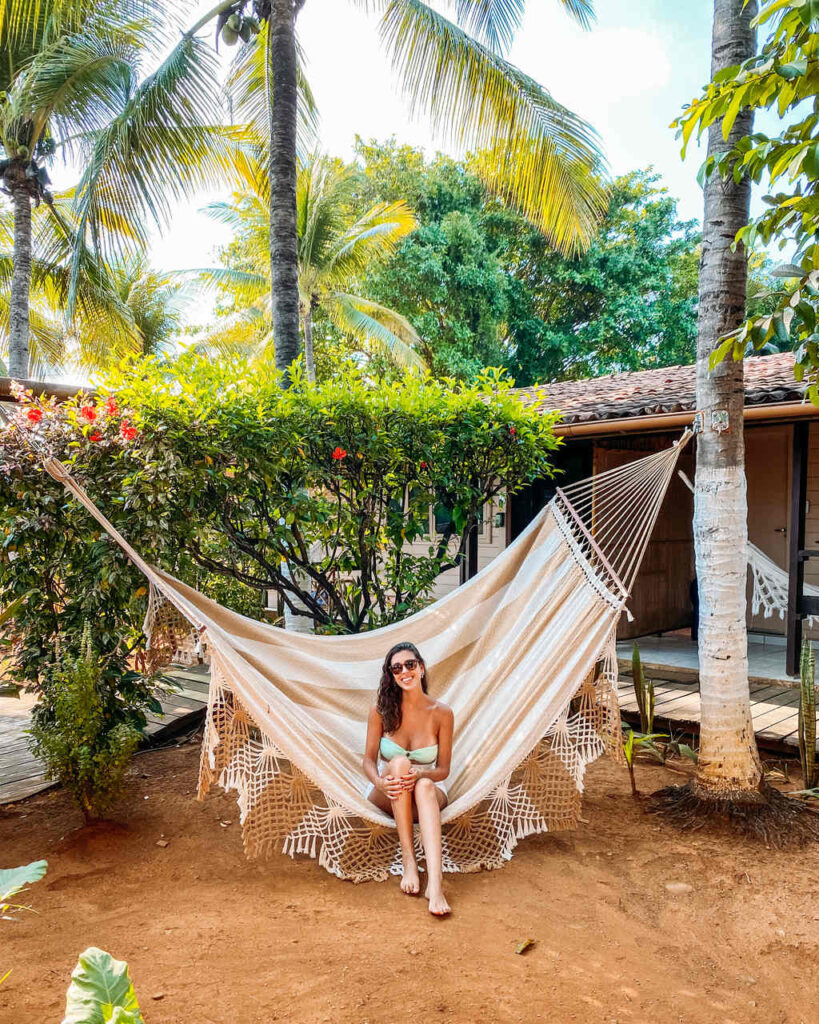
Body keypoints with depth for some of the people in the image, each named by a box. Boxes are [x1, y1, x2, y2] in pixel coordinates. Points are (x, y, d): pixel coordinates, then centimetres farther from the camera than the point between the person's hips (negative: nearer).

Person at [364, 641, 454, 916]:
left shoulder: (441, 713, -7)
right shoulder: (382, 710, -5)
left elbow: (443, 769, -5)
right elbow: (369, 760, -6)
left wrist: (421, 775, -28)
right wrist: (380, 782, -28)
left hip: (429, 793, 0)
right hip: (389, 797, 1)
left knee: (424, 786, -36)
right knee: (399, 762, -32)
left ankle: (435, 882, -53)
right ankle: (408, 862, -36)